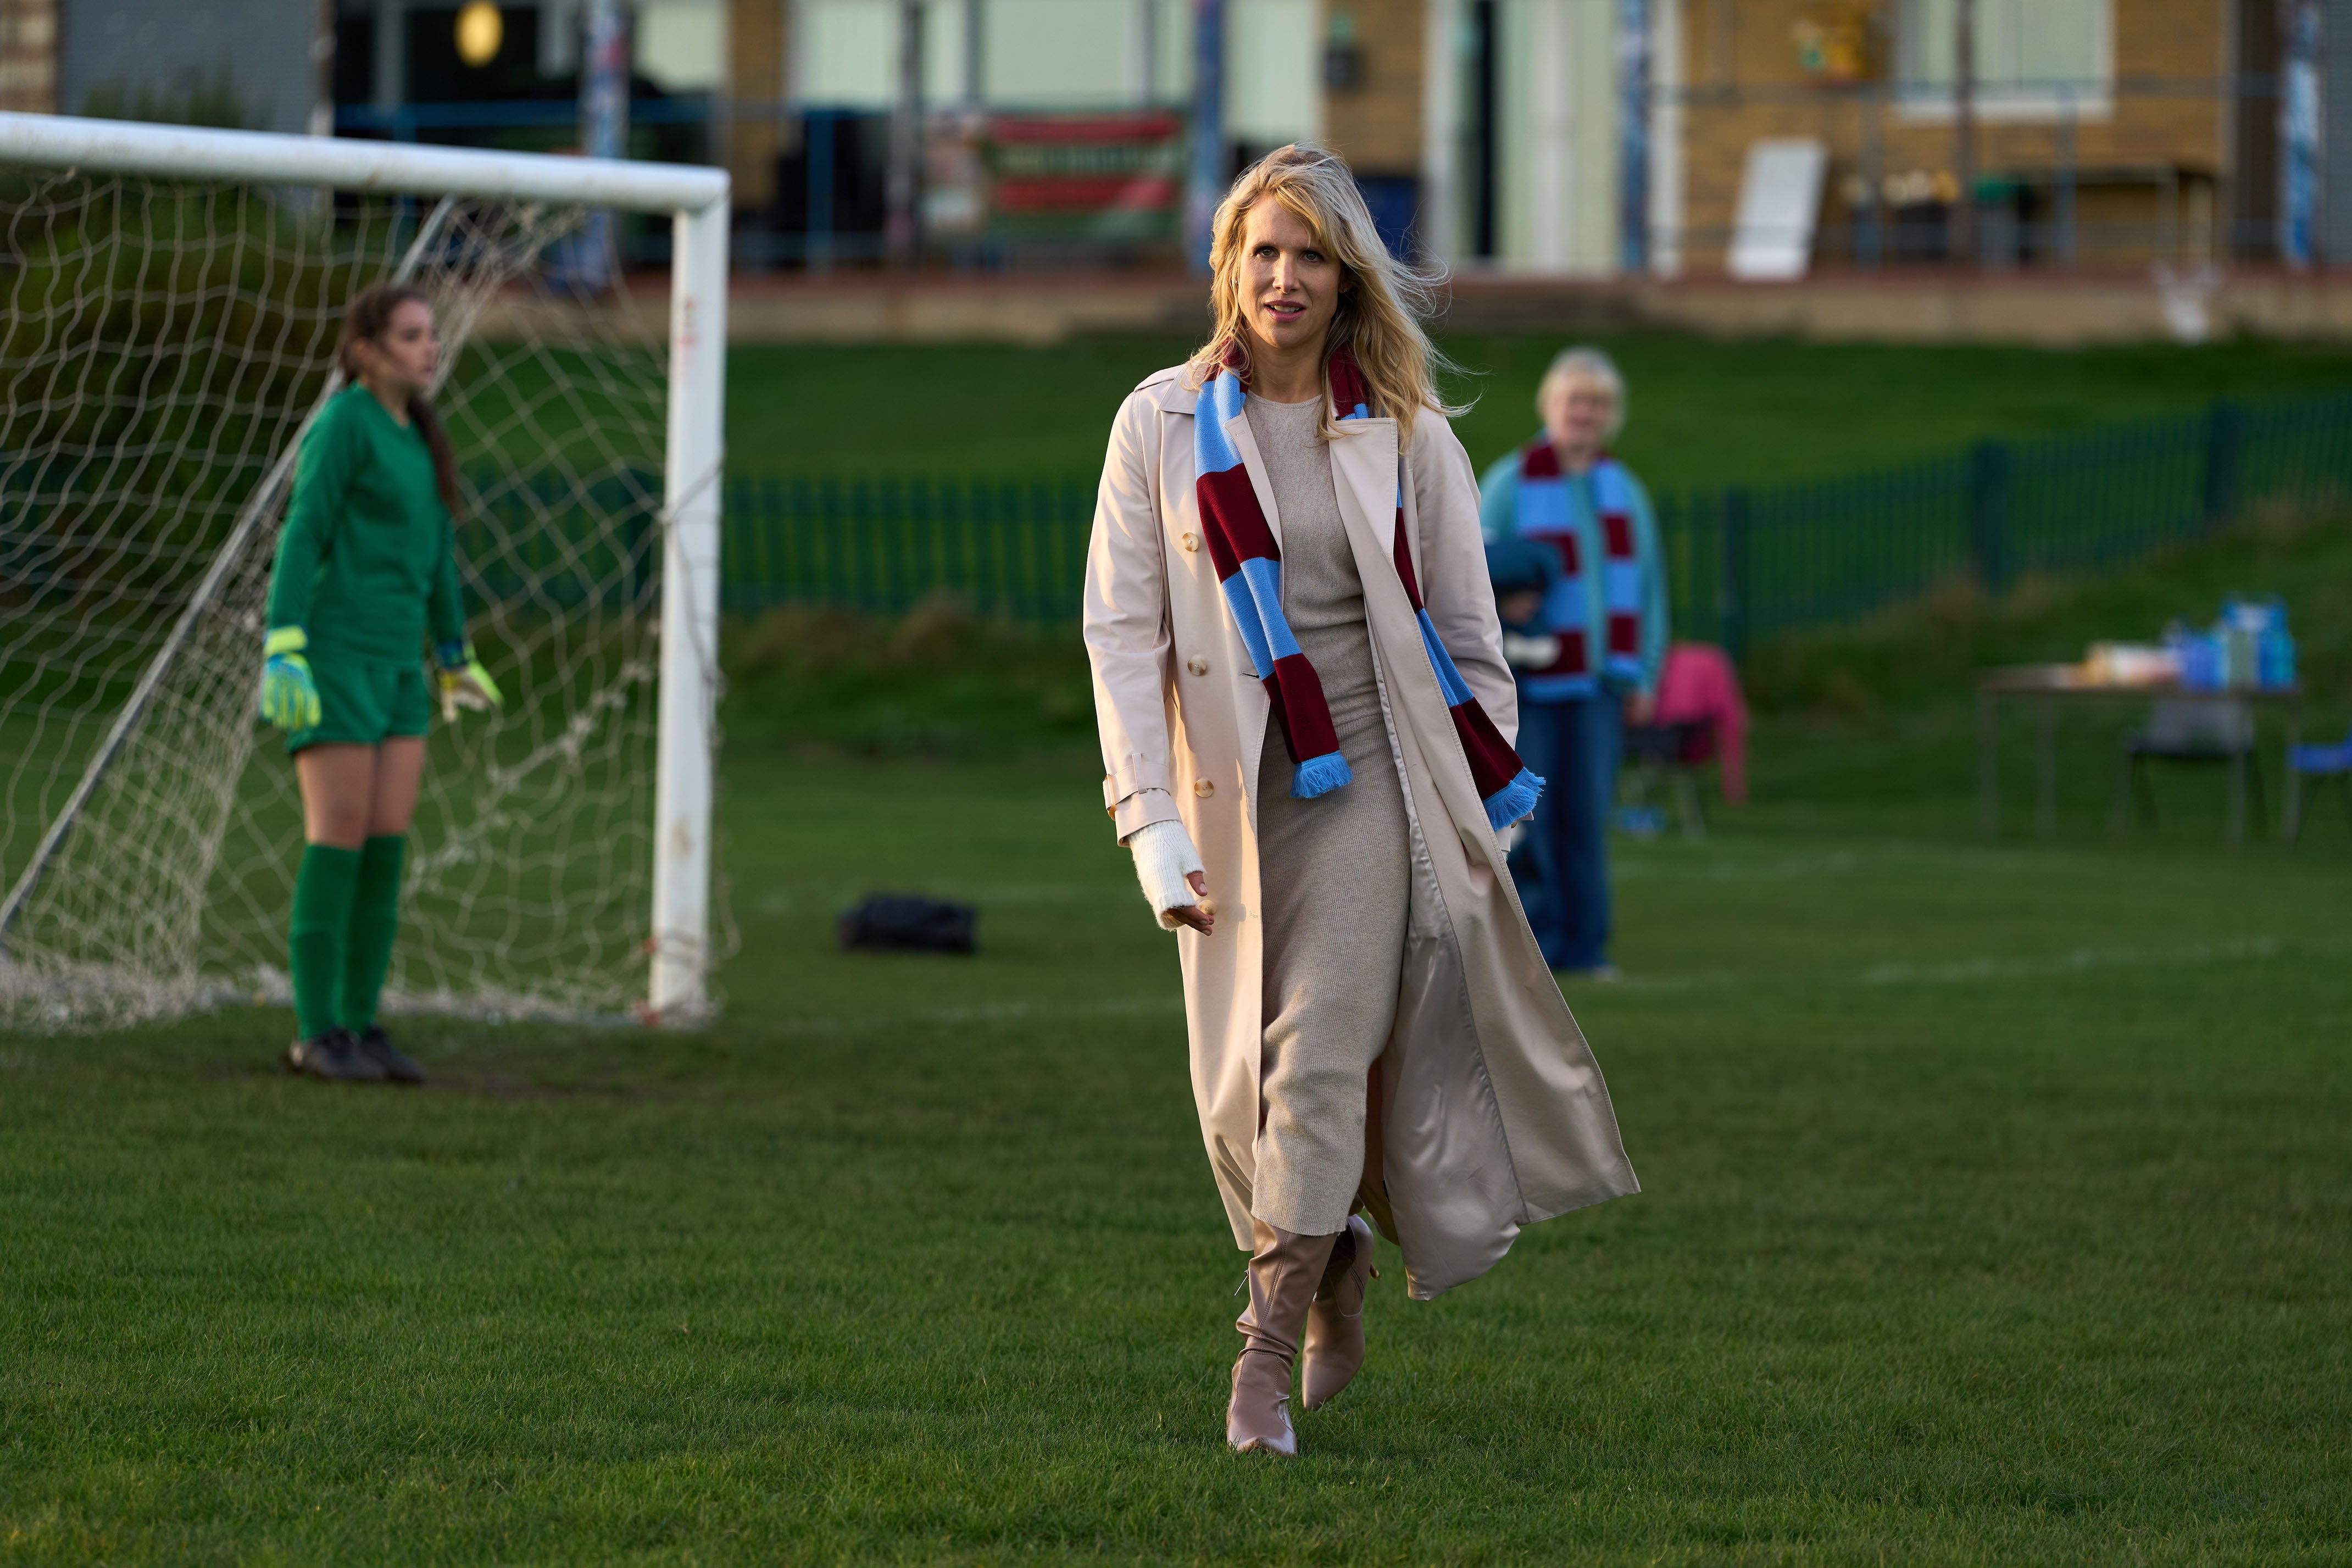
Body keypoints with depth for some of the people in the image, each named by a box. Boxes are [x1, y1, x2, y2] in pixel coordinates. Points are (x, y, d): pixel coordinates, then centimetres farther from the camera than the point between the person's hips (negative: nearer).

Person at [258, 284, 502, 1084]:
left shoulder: (415, 432, 14)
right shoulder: (344, 423, -11)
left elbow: (435, 549, 23)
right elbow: (302, 537, -15)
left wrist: (455, 654, 28)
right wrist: (283, 651, -22)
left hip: (395, 664, 8)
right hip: (331, 653, -8)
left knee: (387, 845, 4)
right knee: (339, 841, -8)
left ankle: (359, 1024, 10)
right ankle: (316, 1033, -2)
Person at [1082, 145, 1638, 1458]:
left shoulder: (1407, 436, 0)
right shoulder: (1162, 425, 0)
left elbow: (1466, 633, 8)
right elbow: (1123, 629, -1)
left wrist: (1484, 806, 6)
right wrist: (1151, 821, -9)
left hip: (1367, 782, -2)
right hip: (1227, 789, 2)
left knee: (1319, 1063, -13)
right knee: (1239, 1087, 4)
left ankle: (1267, 1360, -10)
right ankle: (1339, 1308, 29)